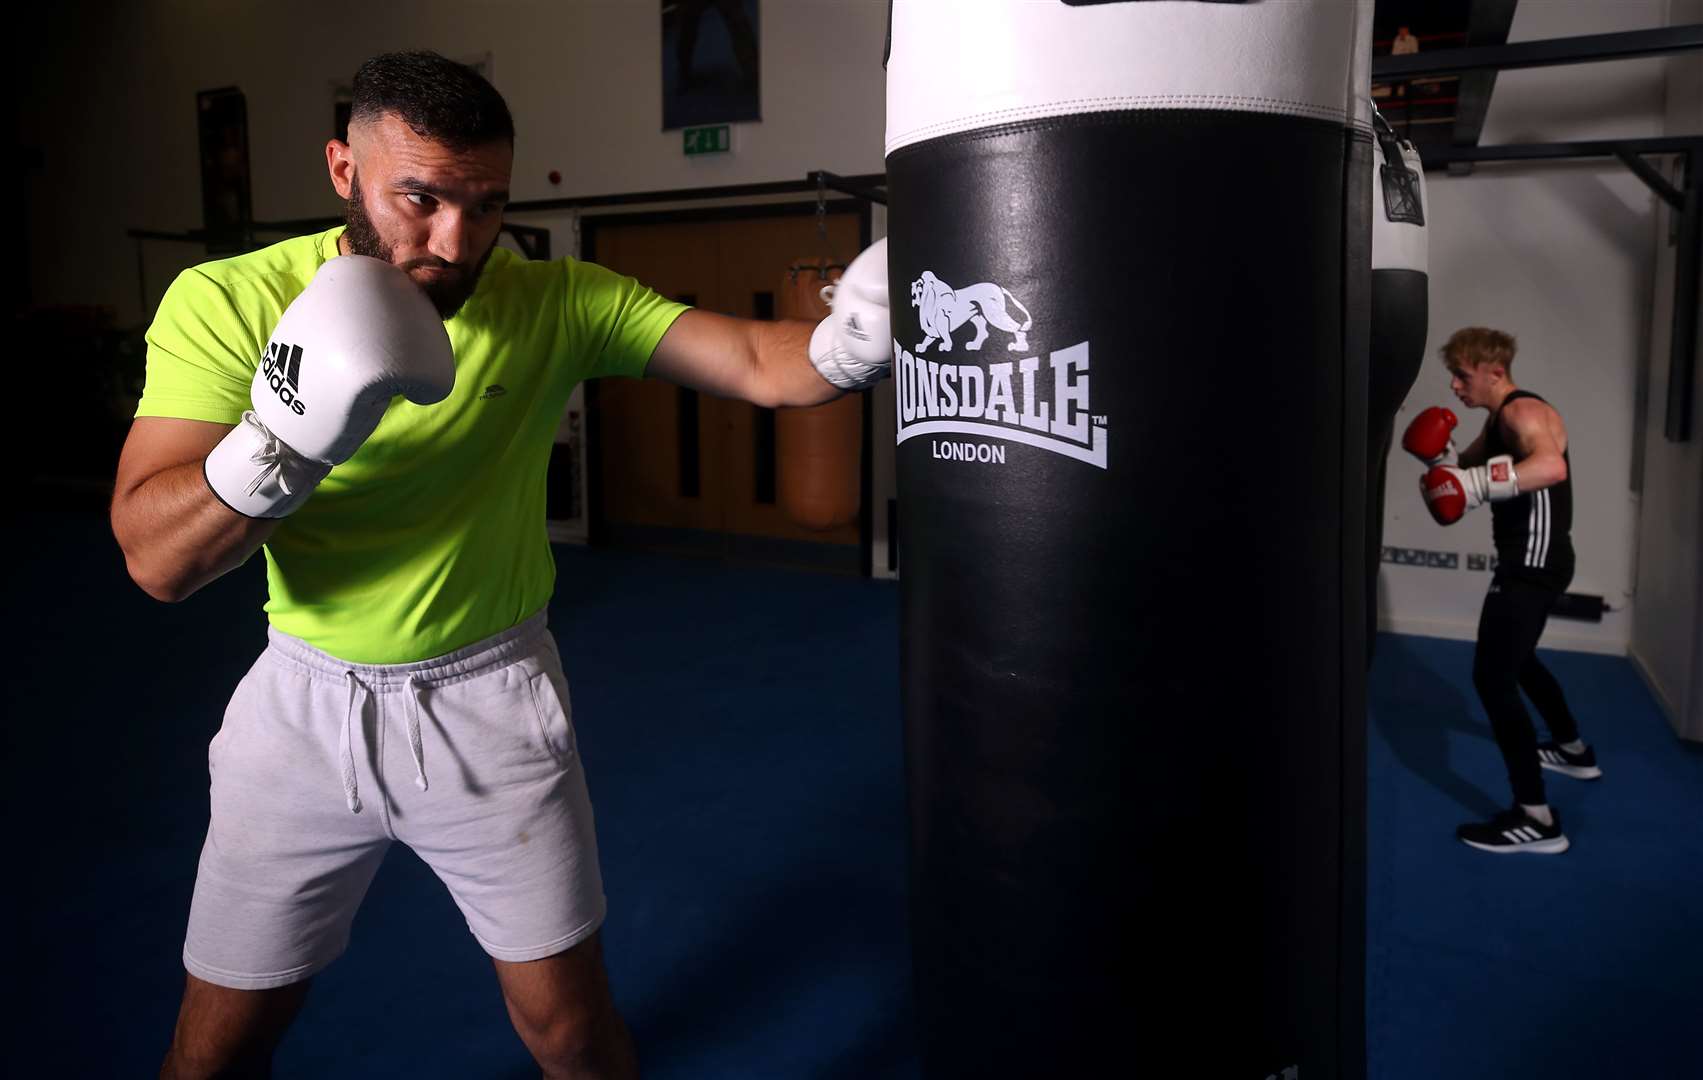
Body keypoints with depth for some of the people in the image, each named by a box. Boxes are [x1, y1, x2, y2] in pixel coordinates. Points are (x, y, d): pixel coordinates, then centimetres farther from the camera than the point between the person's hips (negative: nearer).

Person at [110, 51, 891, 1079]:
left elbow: (755, 361, -23)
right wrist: (289, 433, -35)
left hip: (493, 699, 0)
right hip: (307, 699, 1)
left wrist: (849, 342, -44)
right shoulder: (225, 303, -13)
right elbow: (157, 559, -18)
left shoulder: (559, 303, -13)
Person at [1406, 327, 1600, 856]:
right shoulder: (1498, 419, 13)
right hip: (1528, 559, 11)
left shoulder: (1524, 412, -19)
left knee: (1491, 678, -16)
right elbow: (1468, 468, 21)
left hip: (1534, 562, -11)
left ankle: (1536, 818, -15)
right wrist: (1441, 455, 0)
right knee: (1516, 660, 29)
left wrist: (1478, 484, -43)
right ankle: (1574, 751, 49)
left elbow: (1552, 466, -40)